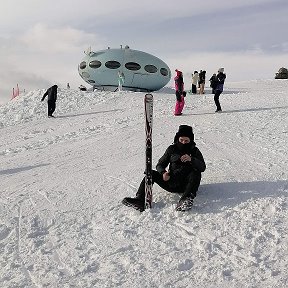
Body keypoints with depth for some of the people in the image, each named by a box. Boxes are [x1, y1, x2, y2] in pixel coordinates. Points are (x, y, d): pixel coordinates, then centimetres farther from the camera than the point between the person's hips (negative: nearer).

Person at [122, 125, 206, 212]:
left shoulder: (194, 151, 4)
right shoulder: (172, 149, 9)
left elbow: (202, 167, -9)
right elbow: (160, 165, 10)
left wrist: (191, 160, -28)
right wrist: (163, 173, -14)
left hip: (186, 185, -2)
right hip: (171, 183, 2)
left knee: (196, 173, -30)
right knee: (151, 173, -15)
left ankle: (186, 199, -50)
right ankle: (140, 200, -31)